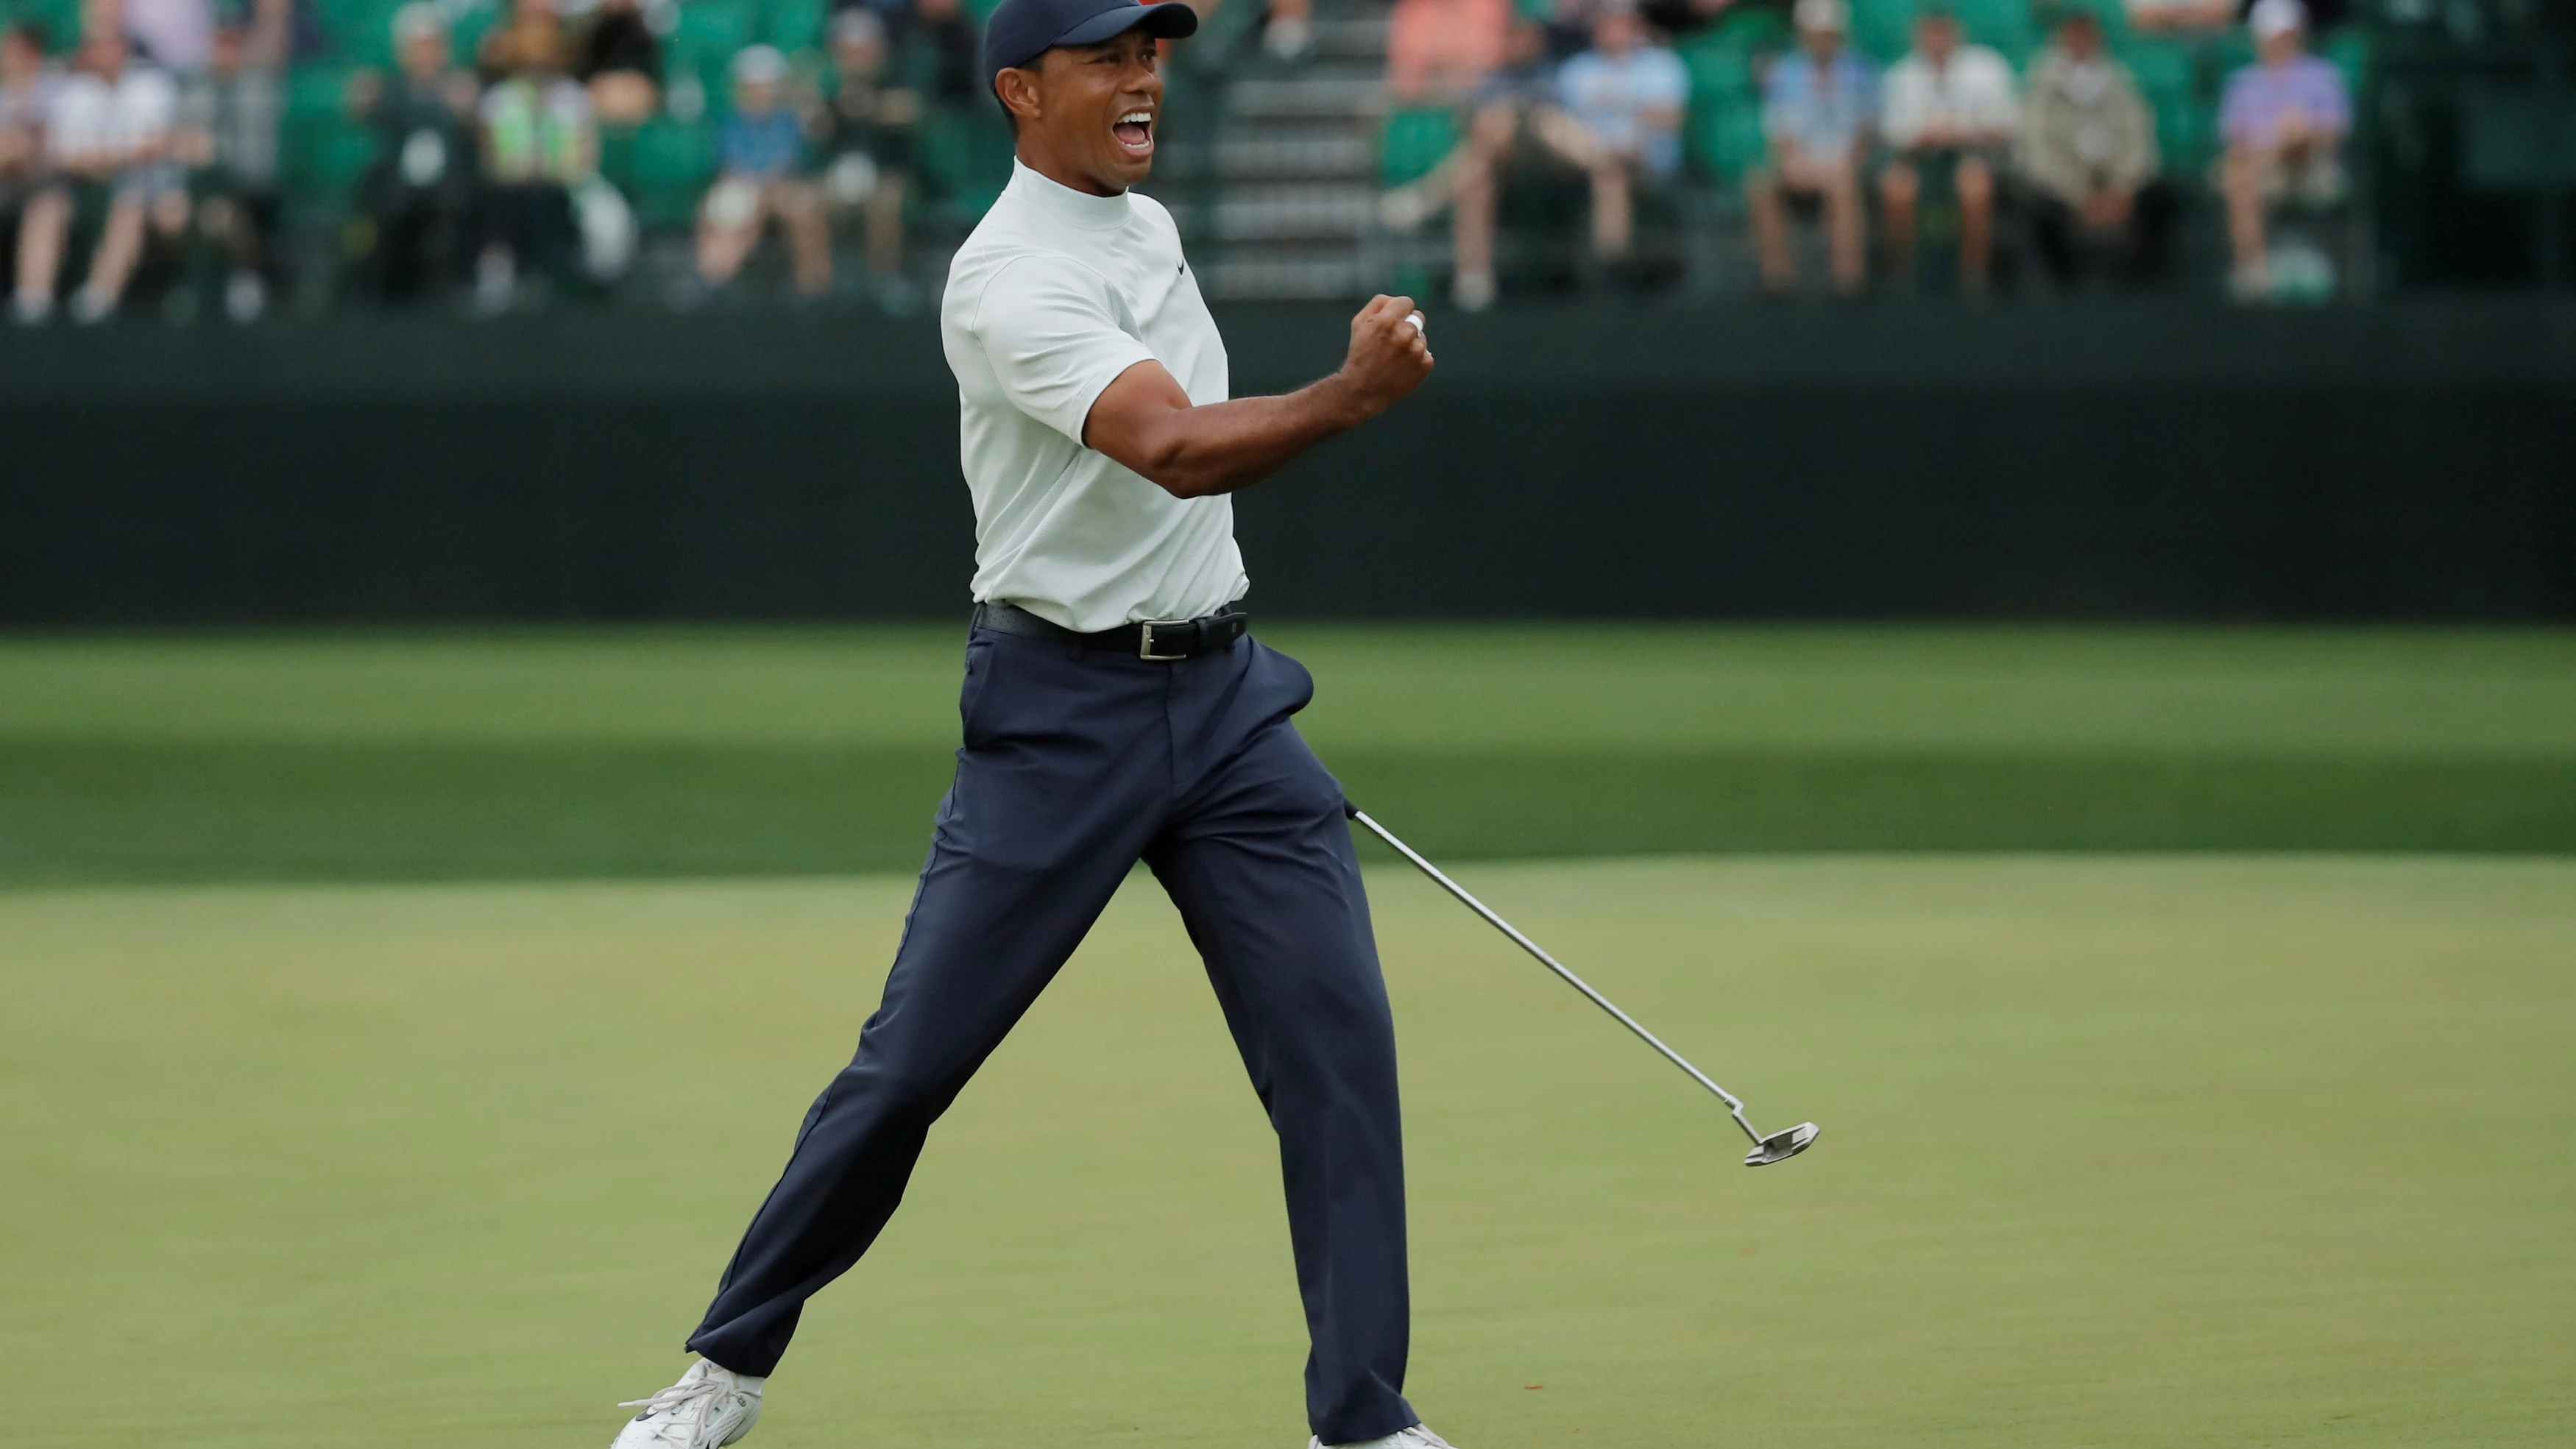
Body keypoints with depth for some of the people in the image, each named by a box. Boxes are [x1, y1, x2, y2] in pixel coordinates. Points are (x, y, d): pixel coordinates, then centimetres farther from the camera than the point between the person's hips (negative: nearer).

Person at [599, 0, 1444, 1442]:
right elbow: (1177, 451, -31)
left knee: (1341, 1033, -5)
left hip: (1229, 693, 7)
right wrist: (1350, 397, -46)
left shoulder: (1151, 229, 11)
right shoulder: (1010, 278, -17)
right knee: (911, 1060, -2)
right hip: (1062, 711, -7)